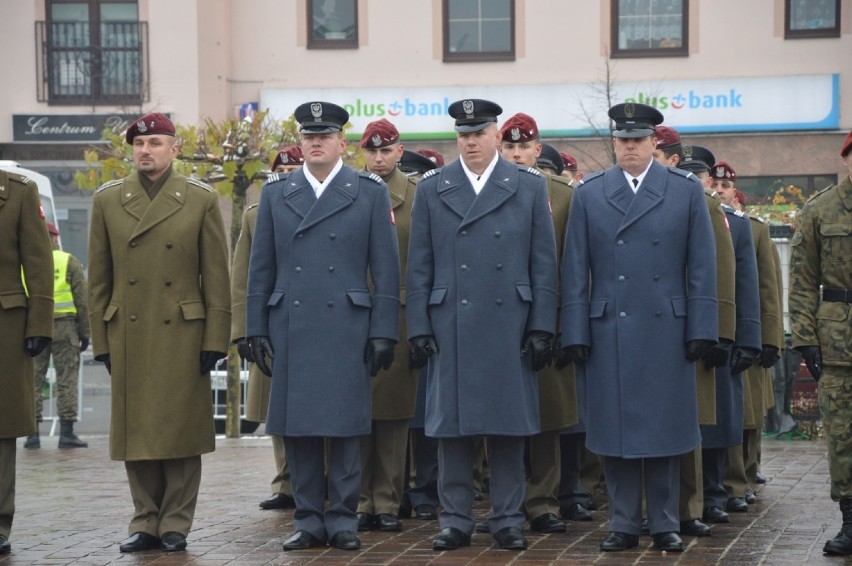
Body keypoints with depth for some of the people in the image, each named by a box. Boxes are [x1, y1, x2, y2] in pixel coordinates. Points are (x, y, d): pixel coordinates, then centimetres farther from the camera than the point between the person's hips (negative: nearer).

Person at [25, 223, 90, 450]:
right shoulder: (70, 262, 1)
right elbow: (82, 301, -2)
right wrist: (85, 333, 4)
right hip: (64, 328, -2)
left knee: (33, 381, 5)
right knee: (66, 380, 2)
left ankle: (32, 433, 1)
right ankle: (67, 433, -2)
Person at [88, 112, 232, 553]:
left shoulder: (202, 200, 2)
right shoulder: (107, 201, 7)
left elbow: (216, 278, 1)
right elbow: (98, 279, 8)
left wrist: (215, 341, -4)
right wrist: (100, 340, 4)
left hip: (183, 335, -2)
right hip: (128, 338, 2)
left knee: (182, 430, 2)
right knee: (136, 431, 5)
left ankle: (175, 523, 11)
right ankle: (145, 521, 14)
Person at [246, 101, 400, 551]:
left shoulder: (370, 192, 5)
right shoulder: (275, 193, 11)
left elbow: (385, 267, 2)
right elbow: (261, 268, 11)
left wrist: (384, 332, -4)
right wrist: (256, 328, 5)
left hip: (347, 329, -2)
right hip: (290, 330, 2)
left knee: (345, 428, 0)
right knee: (297, 429, 4)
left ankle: (343, 520, 8)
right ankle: (308, 520, 12)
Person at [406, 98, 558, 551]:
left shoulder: (529, 187, 6)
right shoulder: (431, 189, 7)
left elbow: (543, 263, 4)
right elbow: (419, 267, 6)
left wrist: (542, 327, -2)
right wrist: (418, 327, -1)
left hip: (509, 327, 0)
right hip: (450, 328, 0)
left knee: (509, 426, 4)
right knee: (451, 424, 3)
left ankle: (508, 519, 13)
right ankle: (455, 520, 11)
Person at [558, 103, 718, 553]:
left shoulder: (687, 191, 5)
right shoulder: (588, 194, 7)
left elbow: (701, 267, 4)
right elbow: (575, 271, 5)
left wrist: (701, 329, -3)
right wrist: (574, 334, -1)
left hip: (667, 331, 0)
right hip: (608, 333, 1)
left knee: (665, 428, 4)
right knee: (615, 430, 3)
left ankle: (664, 524, 13)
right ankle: (623, 524, 12)